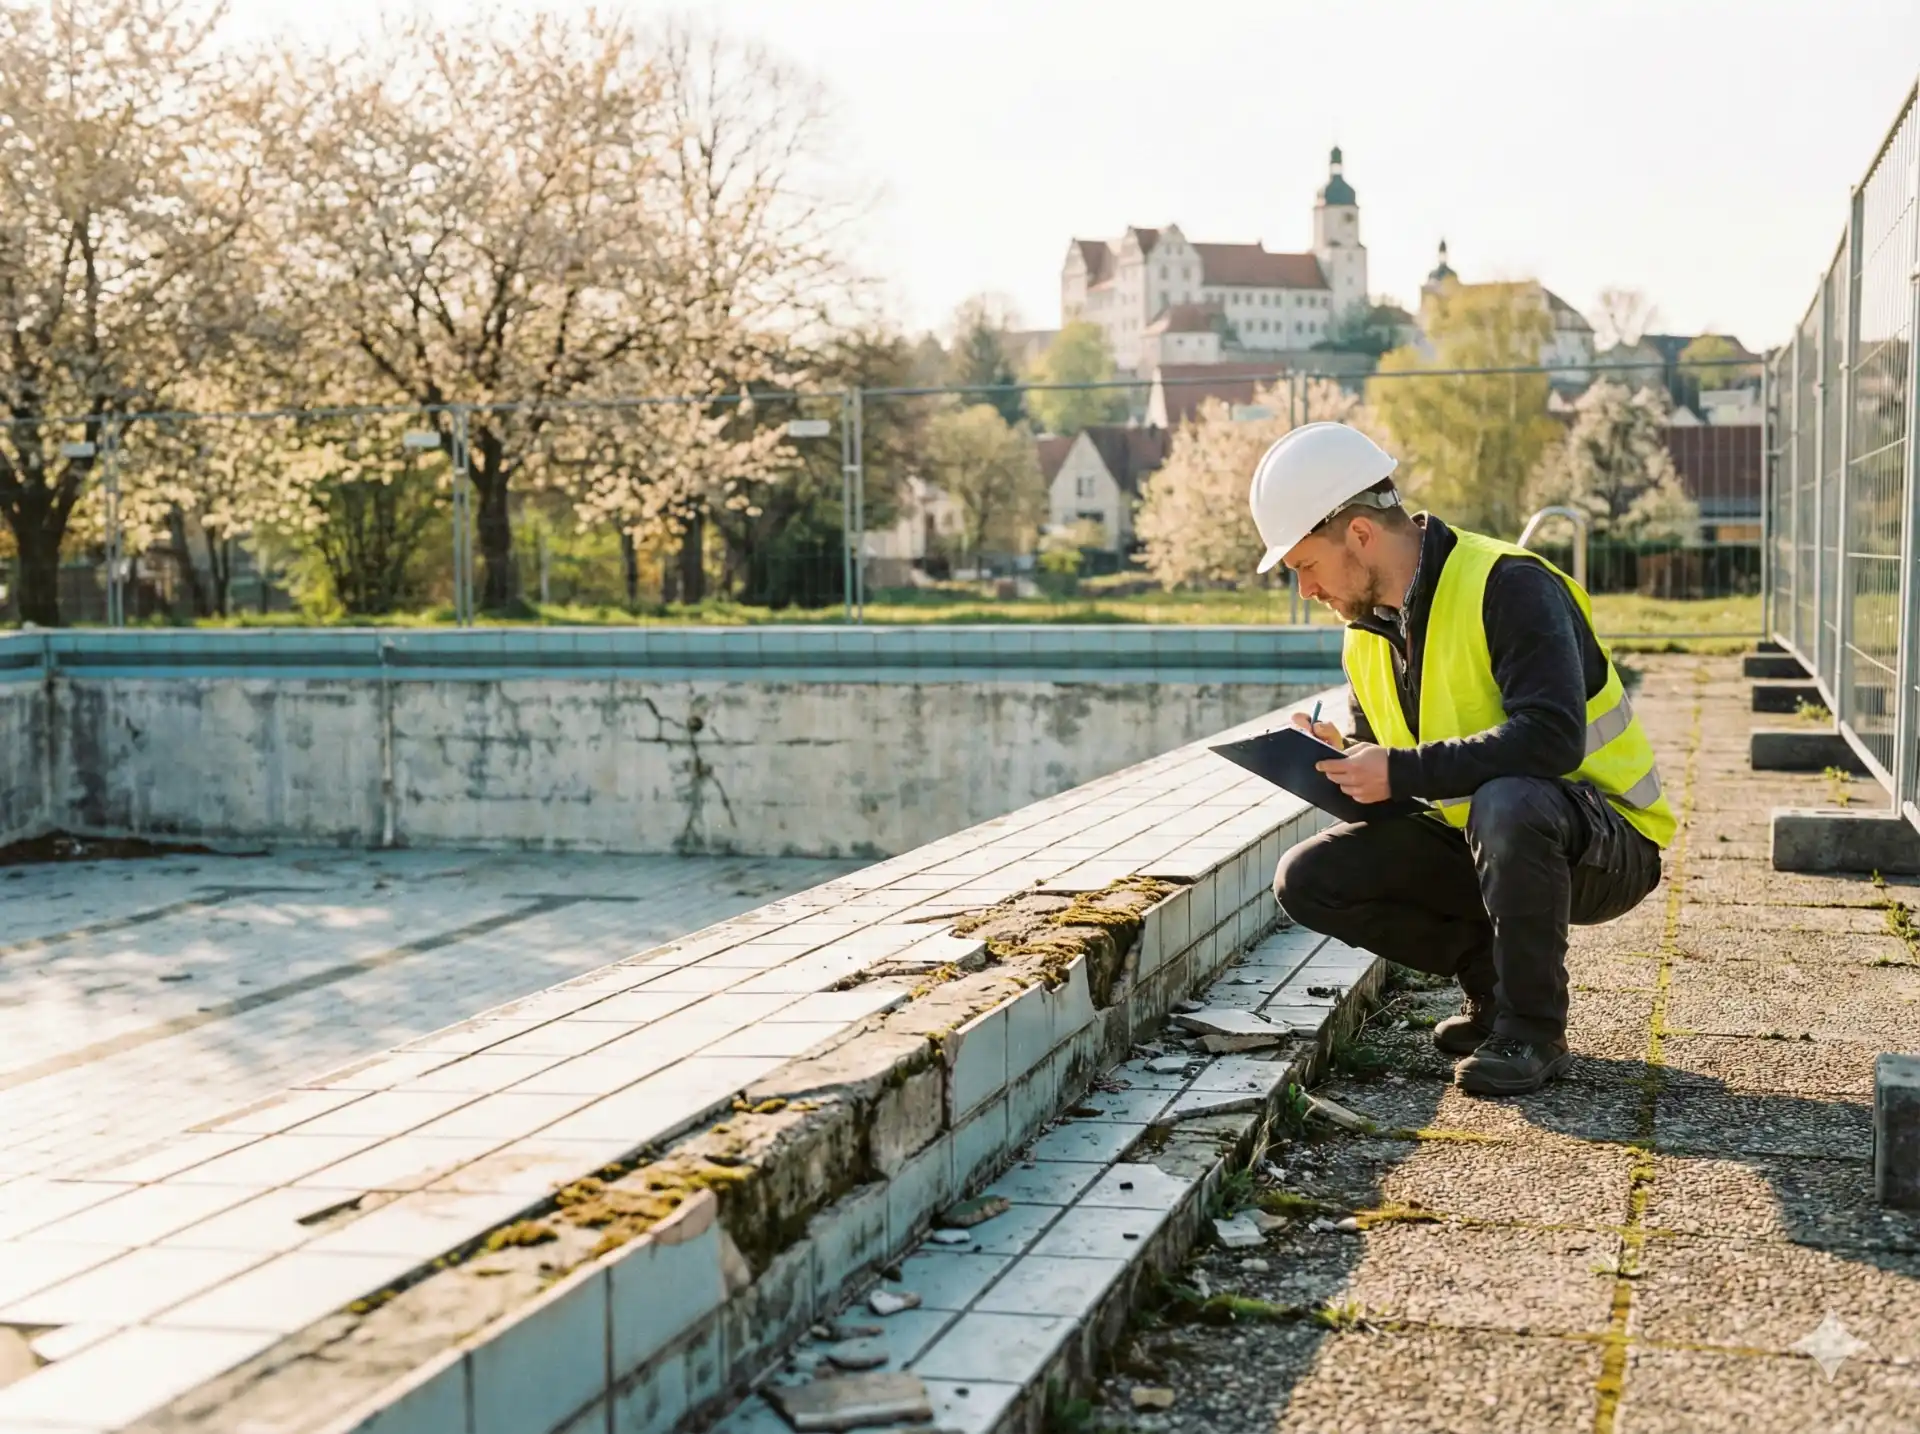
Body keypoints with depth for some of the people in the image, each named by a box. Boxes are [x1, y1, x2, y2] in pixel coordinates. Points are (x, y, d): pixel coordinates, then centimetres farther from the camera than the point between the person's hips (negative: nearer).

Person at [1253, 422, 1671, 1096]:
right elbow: (1385, 764, 12)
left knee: (1506, 802, -40)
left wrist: (1401, 772, -30)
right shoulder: (1368, 633, 5)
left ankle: (1532, 1030, -19)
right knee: (1308, 880, -9)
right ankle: (1493, 976, 4)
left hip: (1603, 845, -7)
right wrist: (1342, 762, -12)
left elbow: (1551, 739, -33)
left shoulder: (1509, 586, -20)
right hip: (1477, 844, 7)